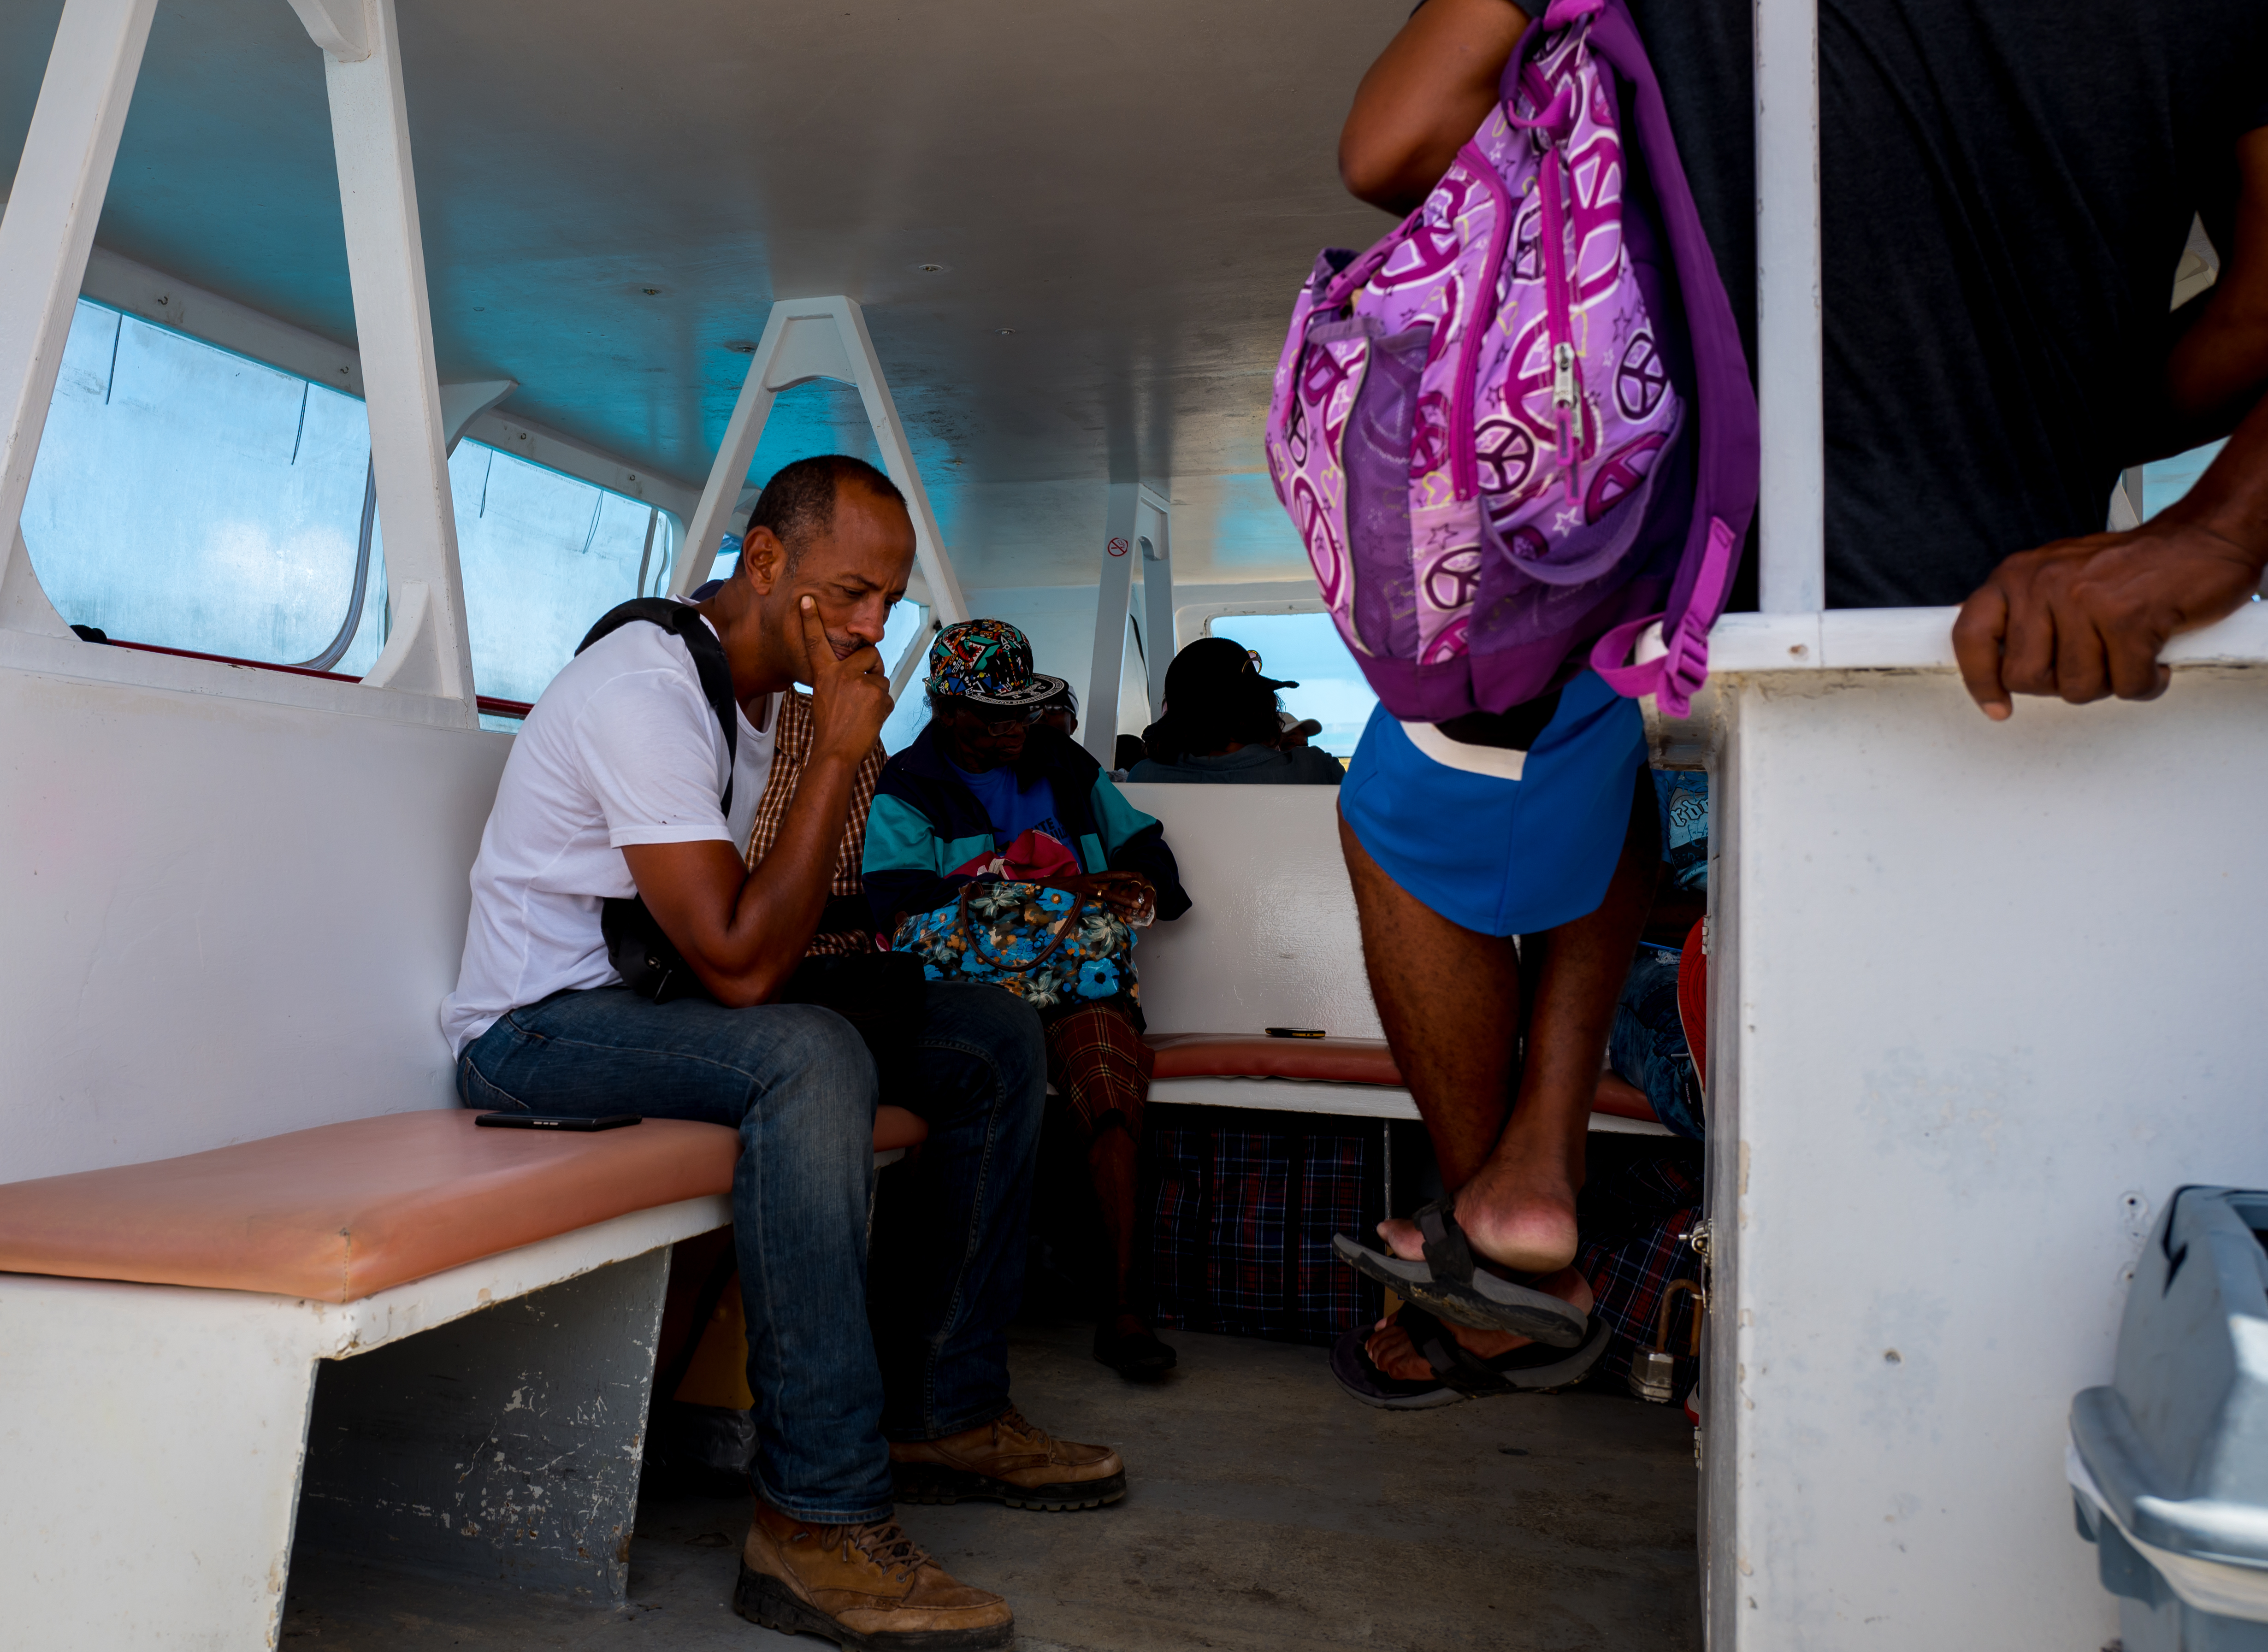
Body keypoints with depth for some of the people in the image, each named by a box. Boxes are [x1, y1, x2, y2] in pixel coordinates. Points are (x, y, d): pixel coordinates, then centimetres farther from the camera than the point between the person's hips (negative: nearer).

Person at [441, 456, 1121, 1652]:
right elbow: (741, 965, -28)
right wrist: (839, 753, -24)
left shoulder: (774, 688, 8)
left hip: (670, 1003, 9)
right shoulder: (644, 689, -21)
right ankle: (818, 1523, -30)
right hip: (535, 1028, -9)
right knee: (809, 1058, -38)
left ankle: (944, 1410, 4)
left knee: (996, 1036, 0)